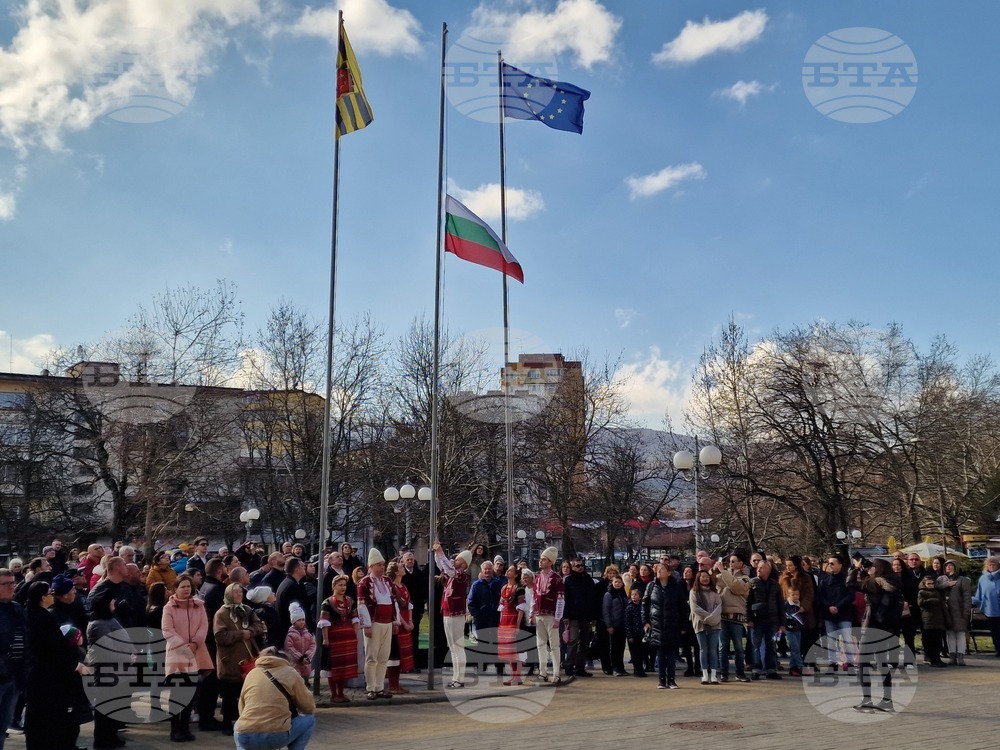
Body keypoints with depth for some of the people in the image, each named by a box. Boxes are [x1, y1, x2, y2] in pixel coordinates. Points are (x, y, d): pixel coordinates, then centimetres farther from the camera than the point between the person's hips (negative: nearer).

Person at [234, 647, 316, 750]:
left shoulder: (251, 674, 19)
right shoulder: (290, 673, 11)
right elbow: (310, 708, 17)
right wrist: (293, 709, 38)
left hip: (245, 738, 4)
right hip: (278, 736, -3)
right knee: (309, 720, 22)